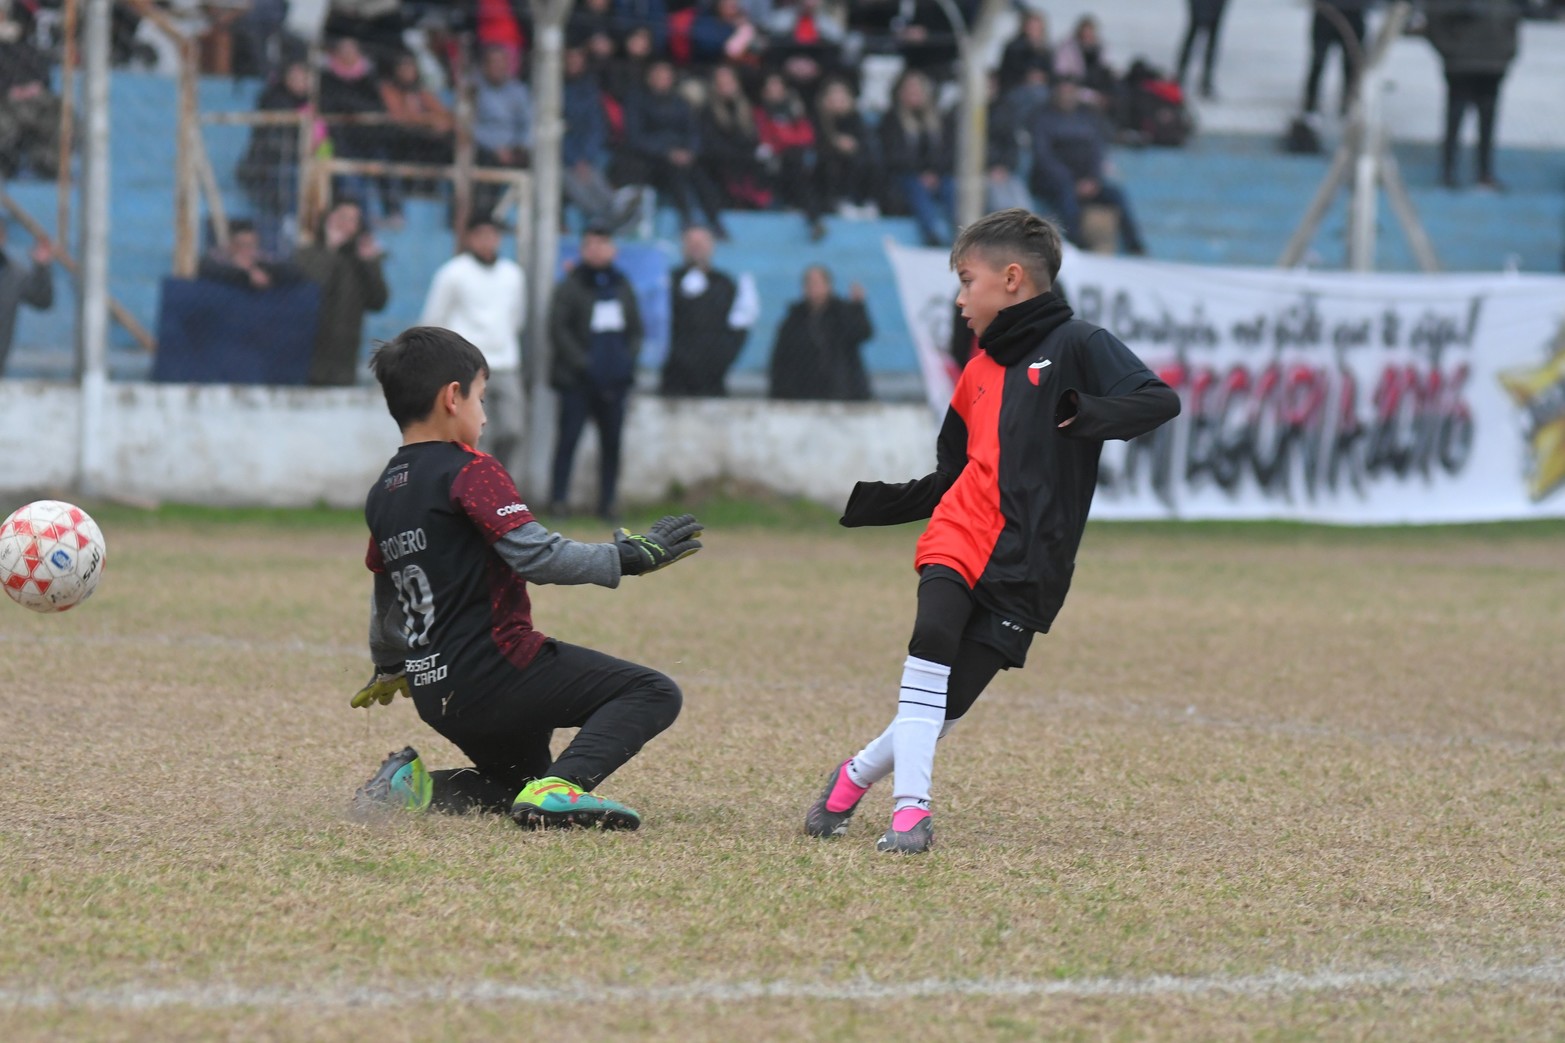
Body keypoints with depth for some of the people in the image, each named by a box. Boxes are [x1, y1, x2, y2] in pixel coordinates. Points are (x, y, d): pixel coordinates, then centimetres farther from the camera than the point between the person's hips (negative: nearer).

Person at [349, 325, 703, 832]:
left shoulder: (382, 493, 14)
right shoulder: (469, 471, -10)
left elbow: (386, 593, 29)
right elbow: (536, 556, -21)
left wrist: (389, 666, 44)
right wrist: (629, 556, -13)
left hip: (436, 695, 8)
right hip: (496, 668, -8)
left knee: (519, 782, 29)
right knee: (654, 693, -8)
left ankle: (414, 786, 4)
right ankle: (560, 787, -27)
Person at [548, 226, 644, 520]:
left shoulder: (622, 287, 13)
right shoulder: (570, 287, -2)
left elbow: (635, 329, 16)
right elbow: (558, 330, -7)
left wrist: (628, 361, 1)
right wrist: (582, 364, -13)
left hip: (614, 381, 5)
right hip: (577, 380, -4)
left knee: (611, 441, 5)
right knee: (569, 438, -6)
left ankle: (608, 501, 10)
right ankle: (559, 498, -3)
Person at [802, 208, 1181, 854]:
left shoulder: (1077, 346, 1)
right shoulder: (979, 372, 21)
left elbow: (1159, 401, -13)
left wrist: (1086, 414, -29)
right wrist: (864, 504, 20)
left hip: (1028, 563, -4)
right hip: (959, 538, 4)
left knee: (949, 703, -5)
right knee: (934, 640, -25)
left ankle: (860, 774, 19)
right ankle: (910, 807, -24)